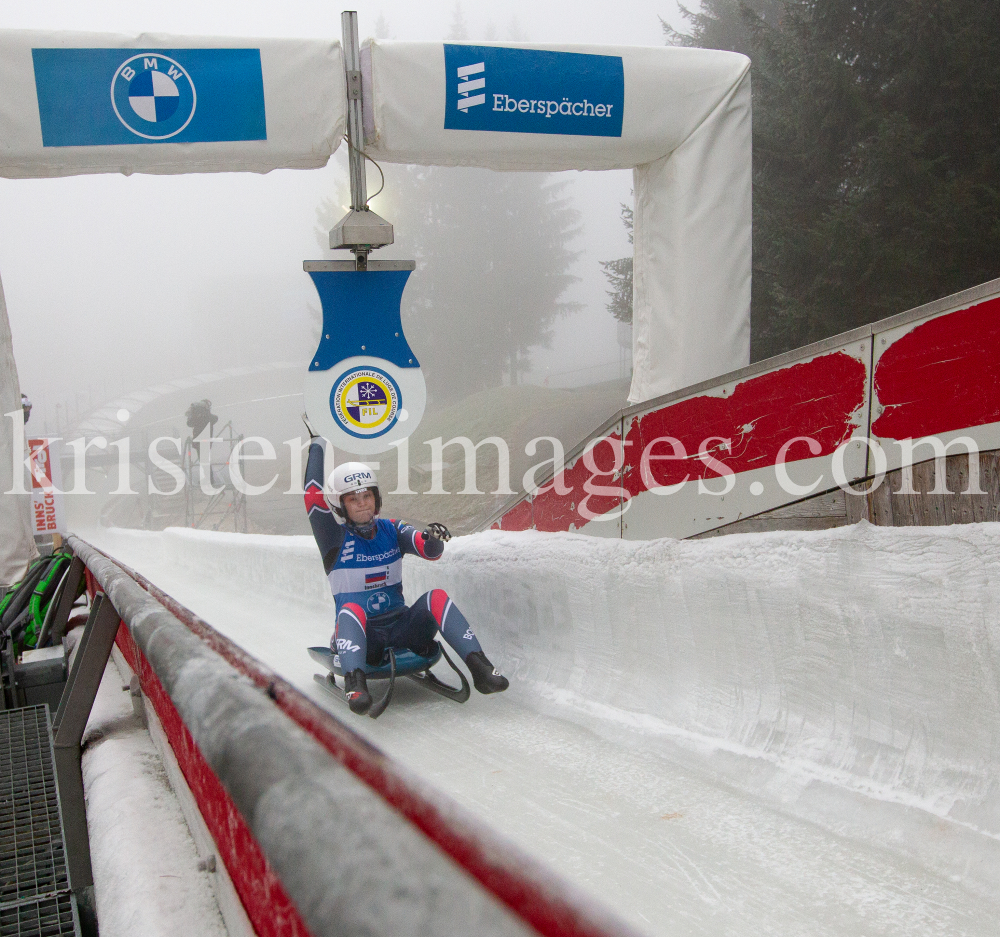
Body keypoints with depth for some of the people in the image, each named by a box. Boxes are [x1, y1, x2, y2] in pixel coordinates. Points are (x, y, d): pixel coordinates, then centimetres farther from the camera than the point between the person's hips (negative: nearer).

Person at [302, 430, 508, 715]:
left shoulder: (391, 531, 8)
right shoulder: (335, 538, 0)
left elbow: (430, 551, -7)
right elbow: (313, 496, -11)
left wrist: (434, 538, -31)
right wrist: (316, 446, -3)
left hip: (402, 628, 3)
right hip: (359, 635, -3)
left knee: (437, 597, -24)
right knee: (352, 609, -36)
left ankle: (480, 669, -33)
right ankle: (355, 684, -55)